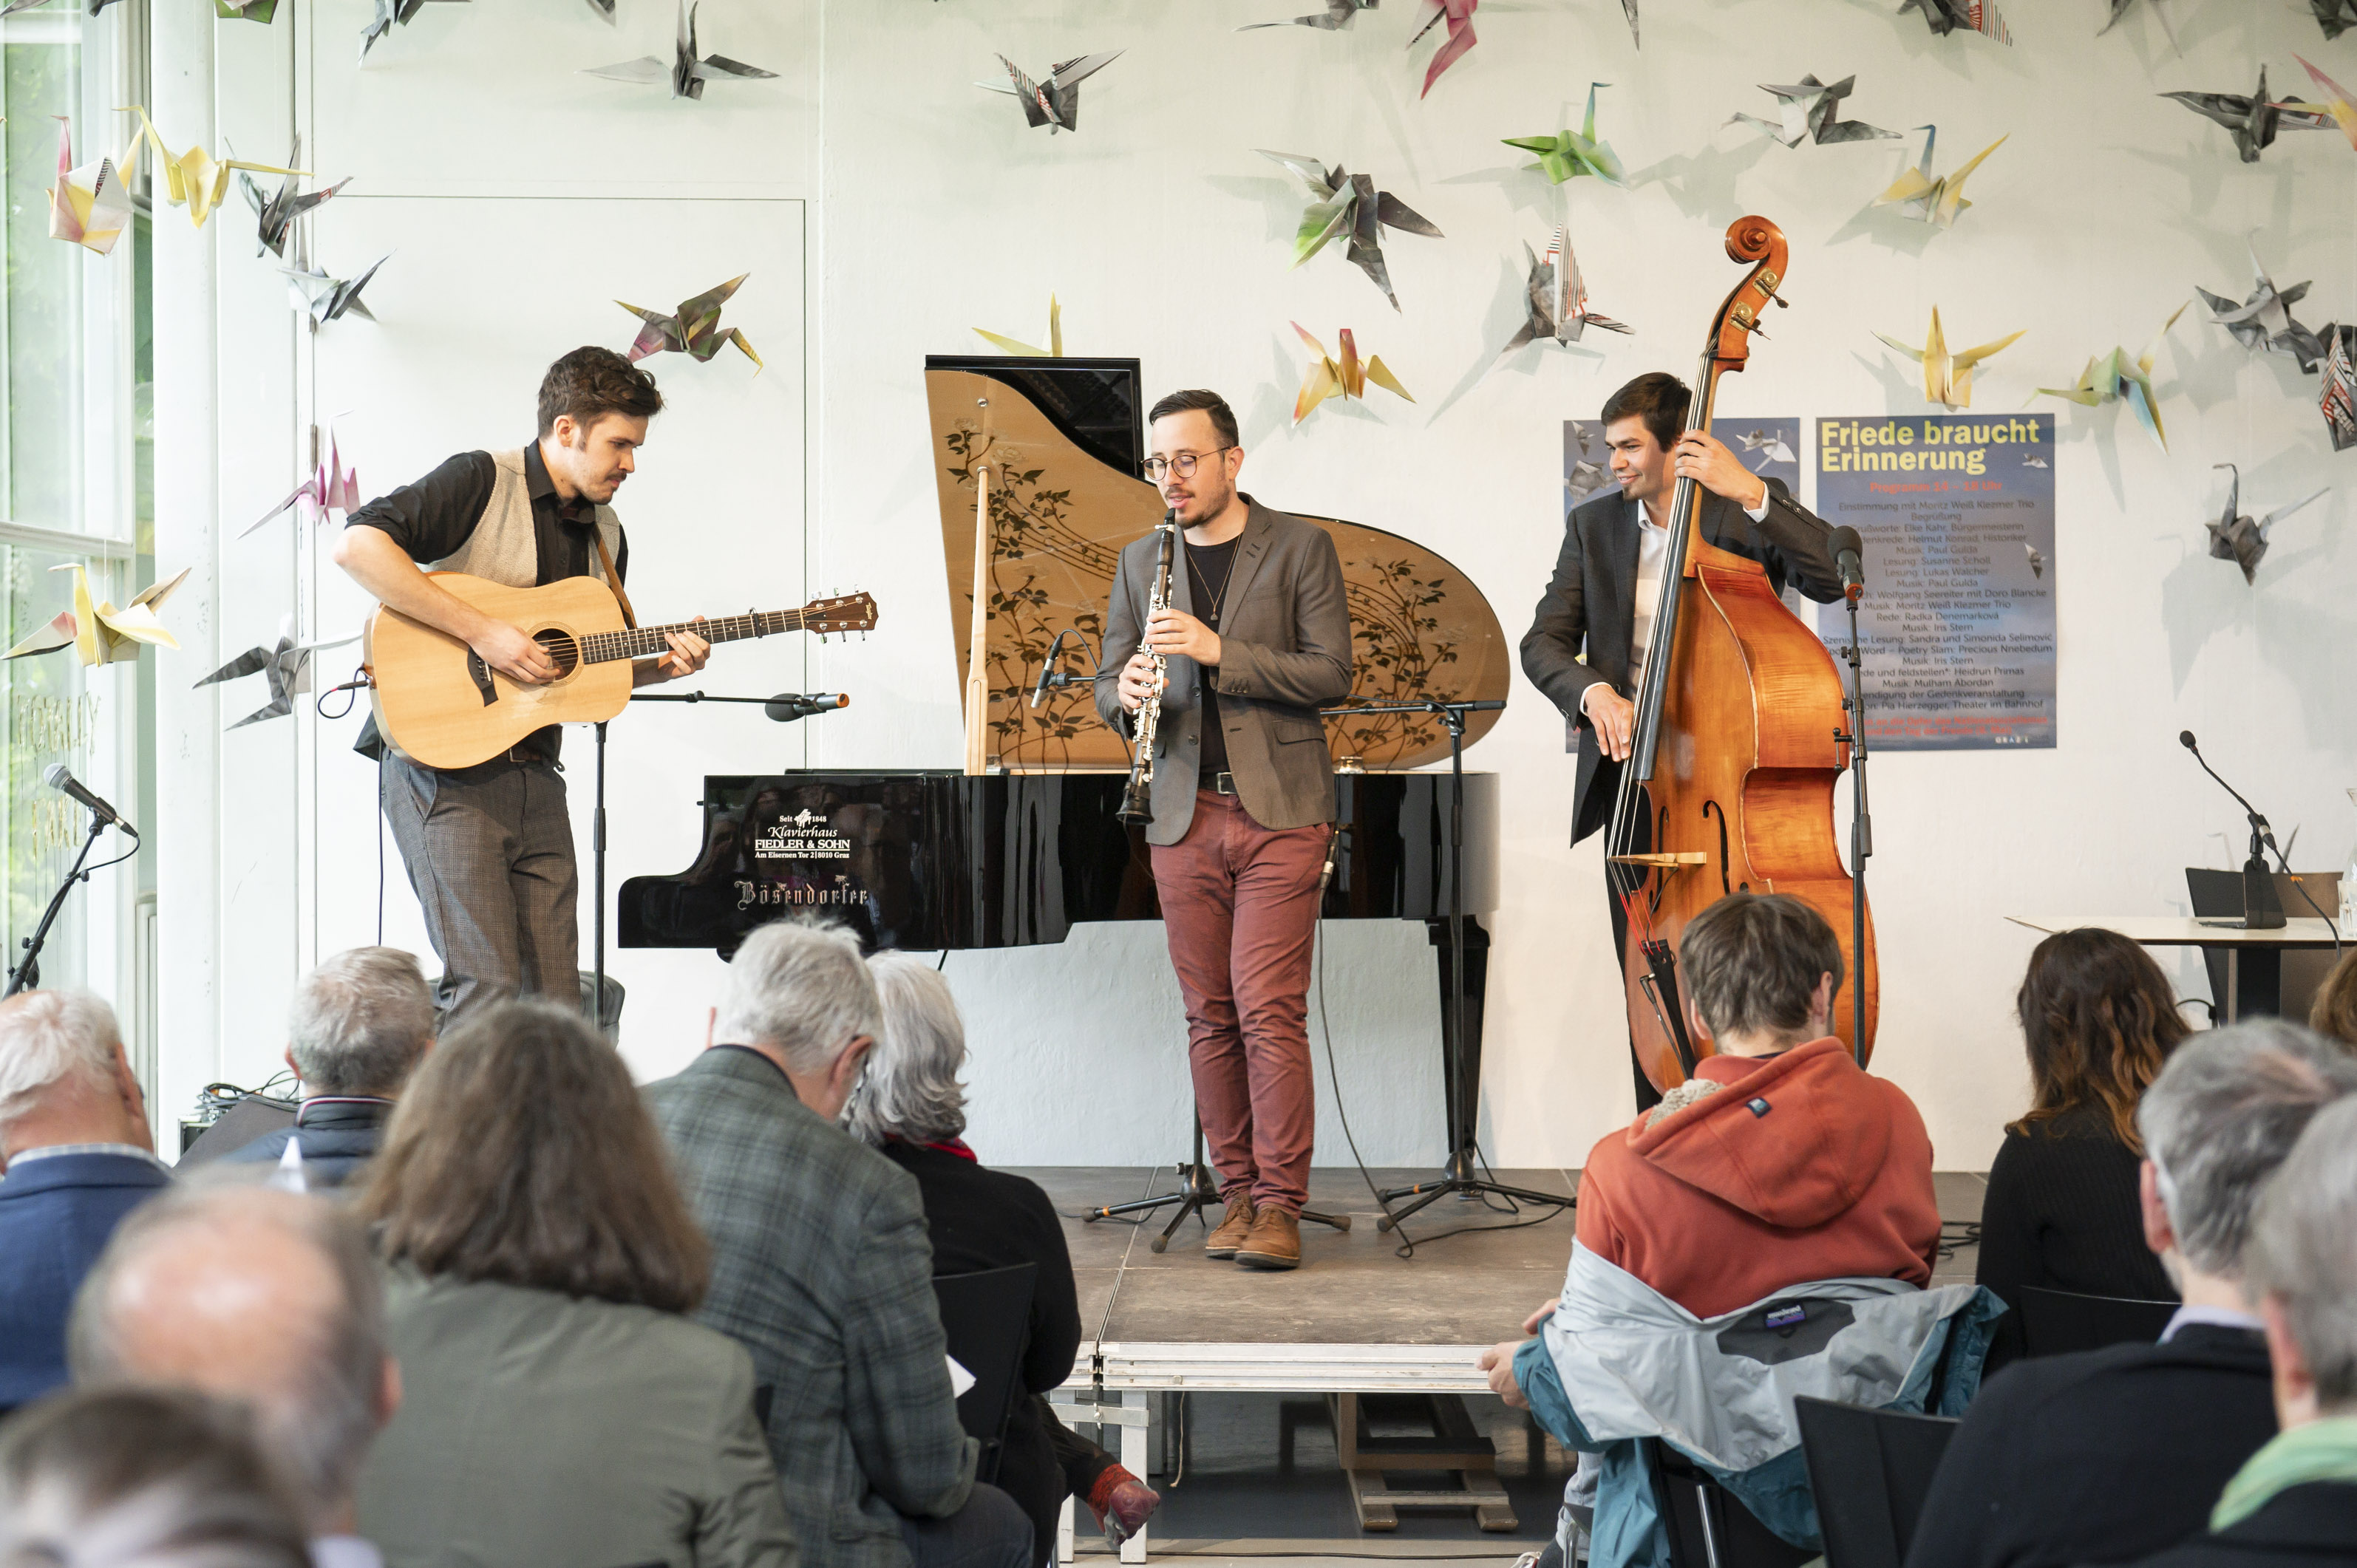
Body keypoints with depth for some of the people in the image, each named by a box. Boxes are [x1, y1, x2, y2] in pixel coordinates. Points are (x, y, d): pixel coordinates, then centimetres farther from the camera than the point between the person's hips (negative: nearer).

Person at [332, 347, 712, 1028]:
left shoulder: (605, 536, 16)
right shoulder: (482, 482, -6)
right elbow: (357, 545, -21)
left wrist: (661, 666, 3)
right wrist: (480, 631, -22)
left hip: (535, 775, 7)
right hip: (444, 765, -7)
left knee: (554, 1002, 3)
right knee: (488, 988, -15)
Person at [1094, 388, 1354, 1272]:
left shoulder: (1300, 548, 3)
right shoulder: (1140, 563, 14)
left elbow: (1332, 674, -5)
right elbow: (1107, 690, 14)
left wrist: (1218, 651, -16)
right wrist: (1128, 695, -11)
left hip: (1279, 809, -4)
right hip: (1185, 816, 4)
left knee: (1269, 1009, -10)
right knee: (1209, 1016, 4)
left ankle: (1280, 1206, -6)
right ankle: (1237, 1193, 11)